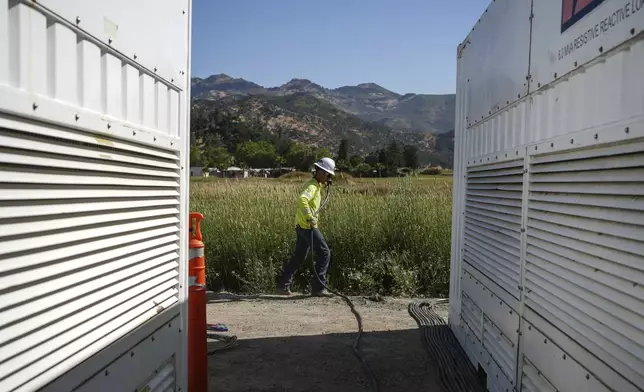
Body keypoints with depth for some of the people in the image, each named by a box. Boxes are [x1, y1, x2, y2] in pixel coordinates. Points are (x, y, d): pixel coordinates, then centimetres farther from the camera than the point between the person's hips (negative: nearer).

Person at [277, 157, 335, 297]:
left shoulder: (316, 184, 15)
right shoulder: (312, 186, -16)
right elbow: (302, 199, -34)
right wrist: (309, 217, -32)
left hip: (302, 226, 10)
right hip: (307, 226, -10)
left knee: (299, 257, 16)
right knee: (324, 253, -6)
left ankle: (283, 285, 20)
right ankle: (318, 287, -3)